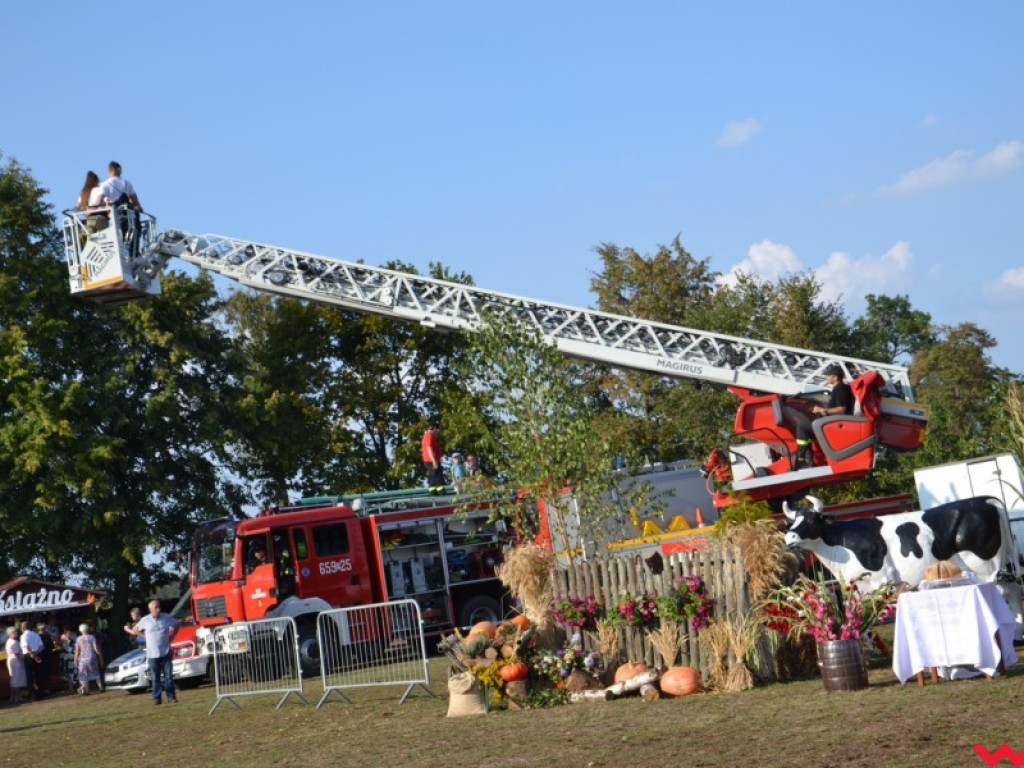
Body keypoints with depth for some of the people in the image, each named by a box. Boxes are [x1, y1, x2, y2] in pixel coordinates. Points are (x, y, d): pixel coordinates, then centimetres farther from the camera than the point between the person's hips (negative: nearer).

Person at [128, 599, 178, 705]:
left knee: (168, 676, -1)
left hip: (165, 652, 0)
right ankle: (156, 698, 7)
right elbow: (135, 630, 14)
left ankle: (171, 696, 5)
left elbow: (176, 624, 18)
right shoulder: (145, 620, 0)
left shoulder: (166, 618, 1)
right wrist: (145, 636, 5)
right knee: (155, 677, 2)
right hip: (152, 654, 0)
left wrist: (171, 636, 7)